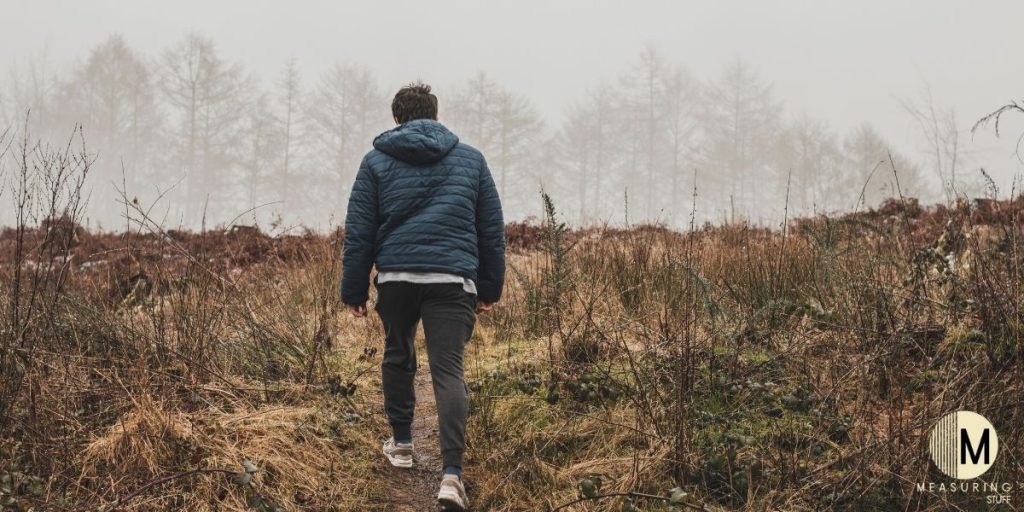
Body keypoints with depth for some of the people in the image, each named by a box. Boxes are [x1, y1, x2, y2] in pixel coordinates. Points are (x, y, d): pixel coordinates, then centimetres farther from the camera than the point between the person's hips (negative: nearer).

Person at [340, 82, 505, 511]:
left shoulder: (376, 161, 8)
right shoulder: (471, 159, 13)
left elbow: (359, 231, 6)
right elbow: (492, 230, 14)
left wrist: (354, 289, 11)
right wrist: (490, 287, 20)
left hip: (395, 277, 1)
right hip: (452, 280, 0)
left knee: (397, 355, 22)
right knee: (449, 370, -6)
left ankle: (401, 443, 33)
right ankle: (451, 473, -17)